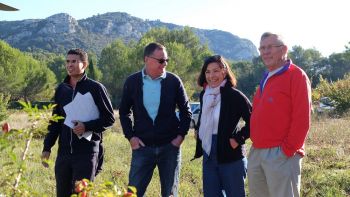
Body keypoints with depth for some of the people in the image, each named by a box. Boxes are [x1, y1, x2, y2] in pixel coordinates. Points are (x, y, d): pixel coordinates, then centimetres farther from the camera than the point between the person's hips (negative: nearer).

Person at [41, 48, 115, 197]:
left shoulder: (95, 88, -5)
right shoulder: (61, 89, 11)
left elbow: (109, 118, -4)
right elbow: (55, 121, 17)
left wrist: (87, 126, -19)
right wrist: (47, 147, 11)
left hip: (87, 152, -5)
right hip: (63, 152, 5)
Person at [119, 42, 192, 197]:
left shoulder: (173, 81, -1)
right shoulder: (132, 81, 0)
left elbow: (185, 111, 6)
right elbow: (124, 112, 8)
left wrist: (181, 135, -4)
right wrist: (130, 136, -2)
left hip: (169, 145, 0)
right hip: (142, 146, 0)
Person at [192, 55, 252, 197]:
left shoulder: (234, 95, -14)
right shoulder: (204, 95, 7)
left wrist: (238, 139, -15)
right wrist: (199, 132, 10)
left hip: (231, 157, -6)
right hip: (208, 156, 6)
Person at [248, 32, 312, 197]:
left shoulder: (296, 75, -7)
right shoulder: (266, 79, 19)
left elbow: (302, 119, -14)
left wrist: (289, 149, -16)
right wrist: (255, 143, 12)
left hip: (281, 154, -8)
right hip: (256, 153, 8)